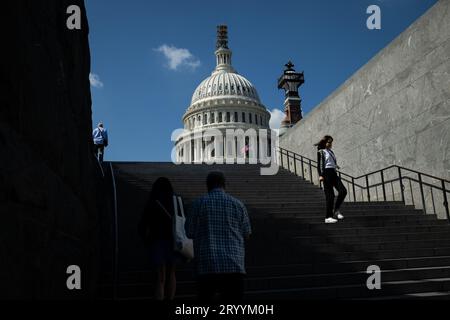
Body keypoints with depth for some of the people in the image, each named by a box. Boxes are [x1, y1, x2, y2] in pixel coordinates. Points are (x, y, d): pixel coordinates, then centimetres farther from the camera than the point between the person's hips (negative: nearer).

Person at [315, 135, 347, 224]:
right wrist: (320, 175, -18)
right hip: (326, 173, -7)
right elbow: (319, 164, -8)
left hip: (333, 173, 7)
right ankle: (328, 217, -3)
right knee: (330, 195, -8)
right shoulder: (321, 152, 1)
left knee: (343, 190, -8)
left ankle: (336, 210, 6)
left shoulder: (331, 152, 22)